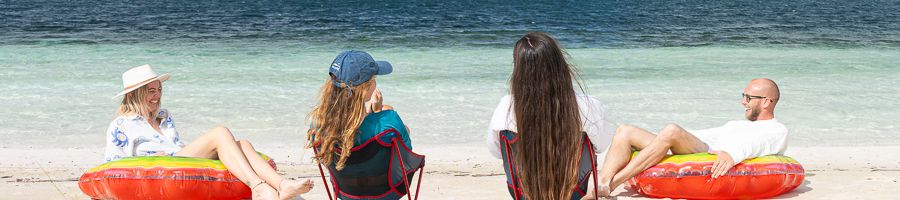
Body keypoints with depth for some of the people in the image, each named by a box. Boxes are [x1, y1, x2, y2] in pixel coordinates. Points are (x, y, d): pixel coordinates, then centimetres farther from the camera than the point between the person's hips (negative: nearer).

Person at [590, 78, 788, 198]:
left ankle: (608, 186, -36)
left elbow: (755, 144, -11)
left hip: (716, 163, -9)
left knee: (671, 131, -36)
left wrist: (732, 154, -34)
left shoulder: (778, 131, 10)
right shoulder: (737, 124, 39)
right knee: (625, 131, -5)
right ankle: (599, 190, -26)